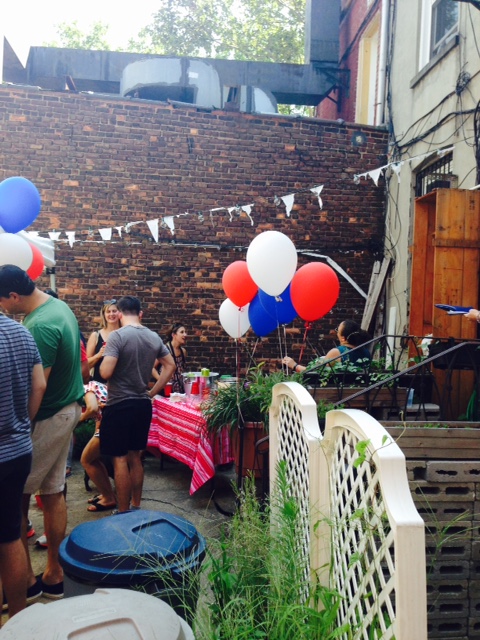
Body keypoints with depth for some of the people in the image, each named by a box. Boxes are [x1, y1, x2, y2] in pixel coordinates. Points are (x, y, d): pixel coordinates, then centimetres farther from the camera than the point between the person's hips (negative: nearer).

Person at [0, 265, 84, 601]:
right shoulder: (61, 306, 7)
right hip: (67, 410, 9)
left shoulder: (40, 325, -24)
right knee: (53, 493, 15)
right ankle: (54, 575, 26)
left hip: (47, 418, -9)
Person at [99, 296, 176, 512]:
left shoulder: (117, 336, -15)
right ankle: (136, 507, 25)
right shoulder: (154, 337, 4)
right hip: (143, 404, 6)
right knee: (135, 457, 16)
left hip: (120, 405, -6)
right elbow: (170, 366, 11)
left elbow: (105, 372, -21)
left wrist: (104, 360, 2)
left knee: (120, 459, 4)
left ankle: (123, 513, 11)